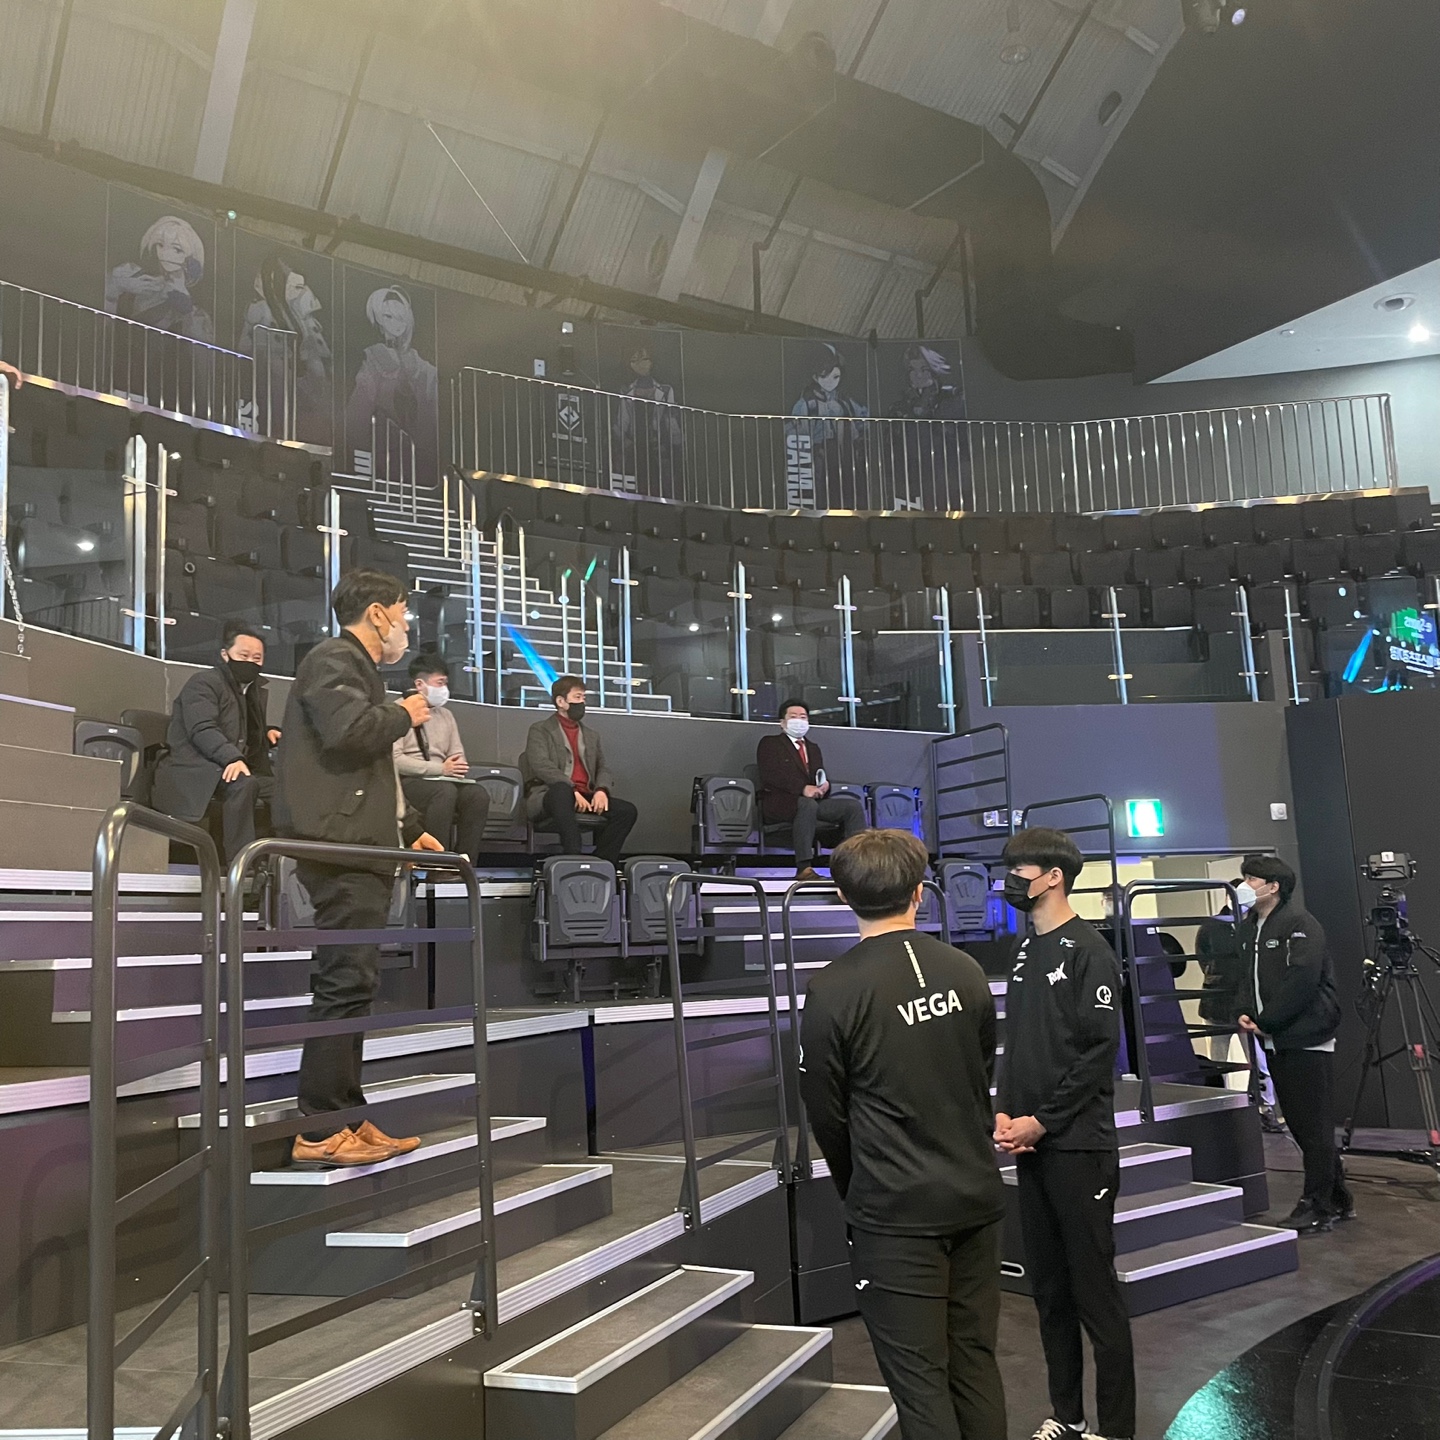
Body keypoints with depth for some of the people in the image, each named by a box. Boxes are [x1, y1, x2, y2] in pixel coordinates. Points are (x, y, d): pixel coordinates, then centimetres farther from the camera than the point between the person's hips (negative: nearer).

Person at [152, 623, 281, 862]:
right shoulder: (203, 683, -3)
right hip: (194, 769, -8)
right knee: (244, 785, -35)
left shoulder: (257, 691, 22)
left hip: (236, 768, 8)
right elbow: (202, 730, -18)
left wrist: (268, 732, 11)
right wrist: (232, 758, -35)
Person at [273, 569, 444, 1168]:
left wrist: (411, 829, 34)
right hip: (341, 847, -11)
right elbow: (347, 730, -24)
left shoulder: (359, 668, 29)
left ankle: (346, 1117, 16)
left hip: (363, 849, 11)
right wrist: (402, 715, -6)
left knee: (352, 984, 11)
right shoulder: (334, 659, -4)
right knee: (346, 982, -13)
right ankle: (320, 1132, -10)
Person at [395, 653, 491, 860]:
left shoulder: (445, 715, 20)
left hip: (443, 781, 6)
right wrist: (440, 769, -17)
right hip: (408, 781, -6)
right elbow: (395, 759, -13)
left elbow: (458, 756, 19)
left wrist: (456, 768, -8)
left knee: (478, 794, -23)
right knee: (445, 790, -36)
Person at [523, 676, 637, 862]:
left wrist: (601, 790, -11)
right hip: (549, 796, -5)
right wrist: (573, 791, -22)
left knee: (627, 811, -19)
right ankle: (574, 858, -47)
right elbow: (542, 766, -9)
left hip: (586, 797, 6)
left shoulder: (591, 736, 25)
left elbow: (603, 769, 14)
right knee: (561, 790, -41)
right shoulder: (540, 730, 7)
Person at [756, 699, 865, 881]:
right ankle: (803, 867, -42)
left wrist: (825, 785, -5)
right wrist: (802, 788, -24)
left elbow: (821, 778, 23)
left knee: (854, 805, -13)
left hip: (813, 801, 6)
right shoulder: (769, 743, 7)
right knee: (808, 804, -39)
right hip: (780, 803, -6)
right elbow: (771, 775, -9)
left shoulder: (813, 748, 28)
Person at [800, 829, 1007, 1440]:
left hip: (896, 1212, -5)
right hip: (976, 1196, 5)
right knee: (976, 1360, 16)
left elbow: (826, 1112, -4)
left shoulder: (832, 989, -14)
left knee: (920, 1378, 3)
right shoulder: (967, 971, 1)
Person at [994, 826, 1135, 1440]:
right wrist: (1005, 1112, 2)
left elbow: (1099, 1052, -15)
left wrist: (1042, 1120, -14)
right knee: (1048, 1287, 14)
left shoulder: (1088, 951, -10)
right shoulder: (1025, 950, 12)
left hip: (1079, 1148, -7)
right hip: (1030, 1146, 7)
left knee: (1094, 1290, -1)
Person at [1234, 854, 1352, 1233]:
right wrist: (1245, 1013, -3)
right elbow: (1246, 977, 16)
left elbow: (1302, 981, -21)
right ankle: (1338, 1200, 25)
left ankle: (1317, 1206, 6)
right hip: (1274, 1042, 8)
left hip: (1307, 1039, -8)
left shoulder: (1300, 923, -12)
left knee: (1314, 1125, -2)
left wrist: (1265, 1021, -17)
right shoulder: (1247, 928, 13)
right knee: (1298, 1125, 13)